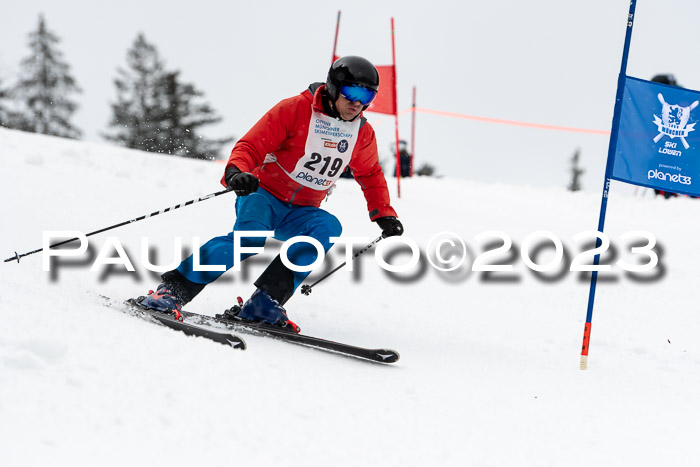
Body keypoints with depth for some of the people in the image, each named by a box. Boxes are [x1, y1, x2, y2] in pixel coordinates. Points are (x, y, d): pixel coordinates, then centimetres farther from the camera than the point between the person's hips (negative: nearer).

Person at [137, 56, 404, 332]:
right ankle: (174, 289, -25)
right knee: (251, 236, -35)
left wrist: (384, 214, 12)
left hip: (300, 213, 5)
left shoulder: (362, 134, 4)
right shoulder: (295, 109, -12)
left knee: (328, 227, -29)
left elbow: (371, 175, 23)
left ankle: (266, 300, -32)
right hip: (265, 195, -4)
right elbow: (251, 145, -14)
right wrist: (236, 172, -35)